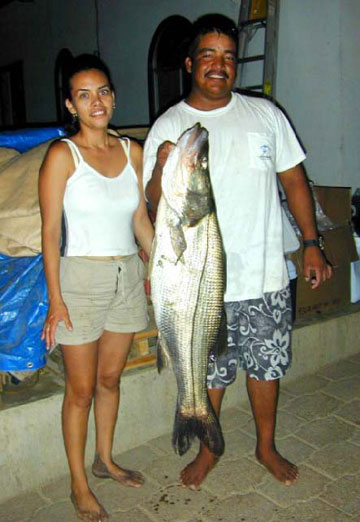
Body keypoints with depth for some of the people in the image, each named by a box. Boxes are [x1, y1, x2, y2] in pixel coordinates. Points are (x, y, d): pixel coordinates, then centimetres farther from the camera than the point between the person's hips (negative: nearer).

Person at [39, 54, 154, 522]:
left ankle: (105, 460, 39)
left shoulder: (132, 151, 5)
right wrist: (55, 300, -14)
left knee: (110, 378, 18)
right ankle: (79, 484, 25)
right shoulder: (62, 155, -9)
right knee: (81, 388, 6)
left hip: (128, 277, 5)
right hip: (81, 277, -4)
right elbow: (51, 231, -10)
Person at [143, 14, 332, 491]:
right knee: (209, 373, 13)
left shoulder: (266, 114, 3)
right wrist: (162, 169, -25)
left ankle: (267, 445, 39)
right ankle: (208, 449, 38)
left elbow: (294, 180, 8)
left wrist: (312, 244, 3)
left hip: (266, 276, 2)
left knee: (266, 366, 15)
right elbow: (157, 203, -3)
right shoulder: (168, 126, -2)